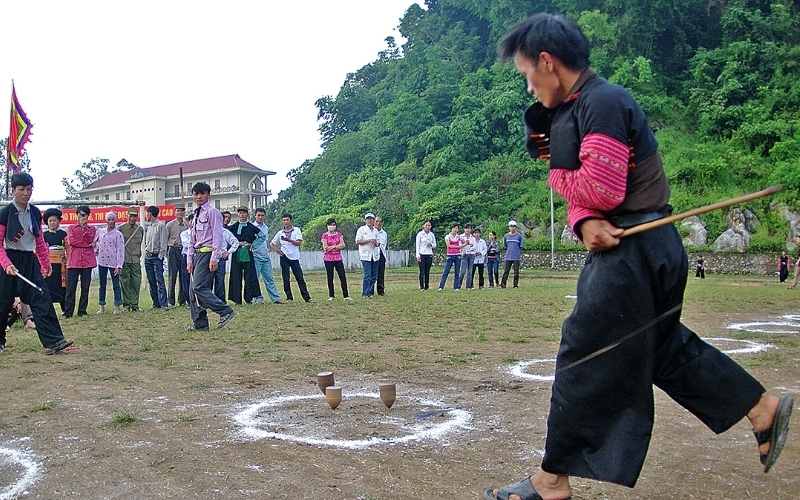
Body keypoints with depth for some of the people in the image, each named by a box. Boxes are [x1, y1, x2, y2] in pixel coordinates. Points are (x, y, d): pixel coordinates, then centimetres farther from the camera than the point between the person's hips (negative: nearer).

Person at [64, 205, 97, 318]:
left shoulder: (91, 229, 15)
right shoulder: (71, 228, 12)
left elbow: (89, 240, -3)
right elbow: (71, 241, -4)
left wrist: (84, 227, -8)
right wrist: (86, 244, -6)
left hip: (87, 261, 1)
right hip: (74, 261, -1)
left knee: (85, 288, 3)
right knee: (71, 288, -4)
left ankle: (82, 311, 9)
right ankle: (68, 312, -2)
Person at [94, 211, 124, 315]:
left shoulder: (118, 234, -2)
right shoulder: (100, 232, 7)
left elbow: (120, 250, -6)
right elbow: (95, 243, 18)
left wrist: (119, 265, -11)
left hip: (113, 262, -3)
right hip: (102, 262, 3)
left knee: (116, 285, -1)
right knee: (102, 285, 9)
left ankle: (117, 307, 3)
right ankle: (102, 307, 15)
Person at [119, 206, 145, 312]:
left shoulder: (140, 229, 11)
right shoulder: (121, 228, -1)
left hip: (136, 260, 3)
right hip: (124, 260, -3)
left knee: (136, 283, 0)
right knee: (125, 283, 0)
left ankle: (135, 304, 6)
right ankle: (126, 304, 7)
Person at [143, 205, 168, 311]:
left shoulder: (161, 226, -6)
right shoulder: (149, 227, 16)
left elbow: (163, 243, -10)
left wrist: (160, 256, -14)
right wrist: (146, 252, 9)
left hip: (157, 256, -8)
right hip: (148, 256, 8)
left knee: (159, 280, -11)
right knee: (151, 281, 7)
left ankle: (163, 305, -13)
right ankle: (156, 303, 12)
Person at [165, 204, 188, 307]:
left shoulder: (187, 225, 11)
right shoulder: (170, 225, 1)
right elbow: (165, 240, 1)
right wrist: (166, 252, -4)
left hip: (184, 251, 3)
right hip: (173, 251, -3)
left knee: (183, 276, 4)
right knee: (172, 276, -2)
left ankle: (182, 300, 13)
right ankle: (171, 301, 4)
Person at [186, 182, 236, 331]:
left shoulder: (212, 212, -5)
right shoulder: (196, 215, 20)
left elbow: (217, 236, -12)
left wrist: (214, 258, -18)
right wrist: (189, 260, 15)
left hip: (208, 253, -9)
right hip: (197, 254, 9)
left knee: (199, 287, -17)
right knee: (193, 290, 6)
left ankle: (226, 312, -11)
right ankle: (200, 324, 11)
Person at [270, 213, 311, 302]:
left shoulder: (297, 230, 3)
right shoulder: (280, 233, 8)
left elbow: (299, 243, -8)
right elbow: (272, 243, 16)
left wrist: (289, 240, -21)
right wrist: (277, 249, -2)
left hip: (294, 258, -1)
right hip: (284, 258, 1)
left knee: (300, 278, -2)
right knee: (286, 279, 1)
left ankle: (307, 297, -2)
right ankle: (289, 297, 8)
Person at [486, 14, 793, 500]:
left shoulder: (604, 101, -17)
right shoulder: (574, 109, 14)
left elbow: (602, 190, -24)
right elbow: (584, 192, 9)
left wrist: (556, 176, -5)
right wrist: (586, 223, -14)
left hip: (634, 253, -10)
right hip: (634, 247, 10)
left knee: (585, 358, -3)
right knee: (664, 347, 22)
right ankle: (761, 405, 34)